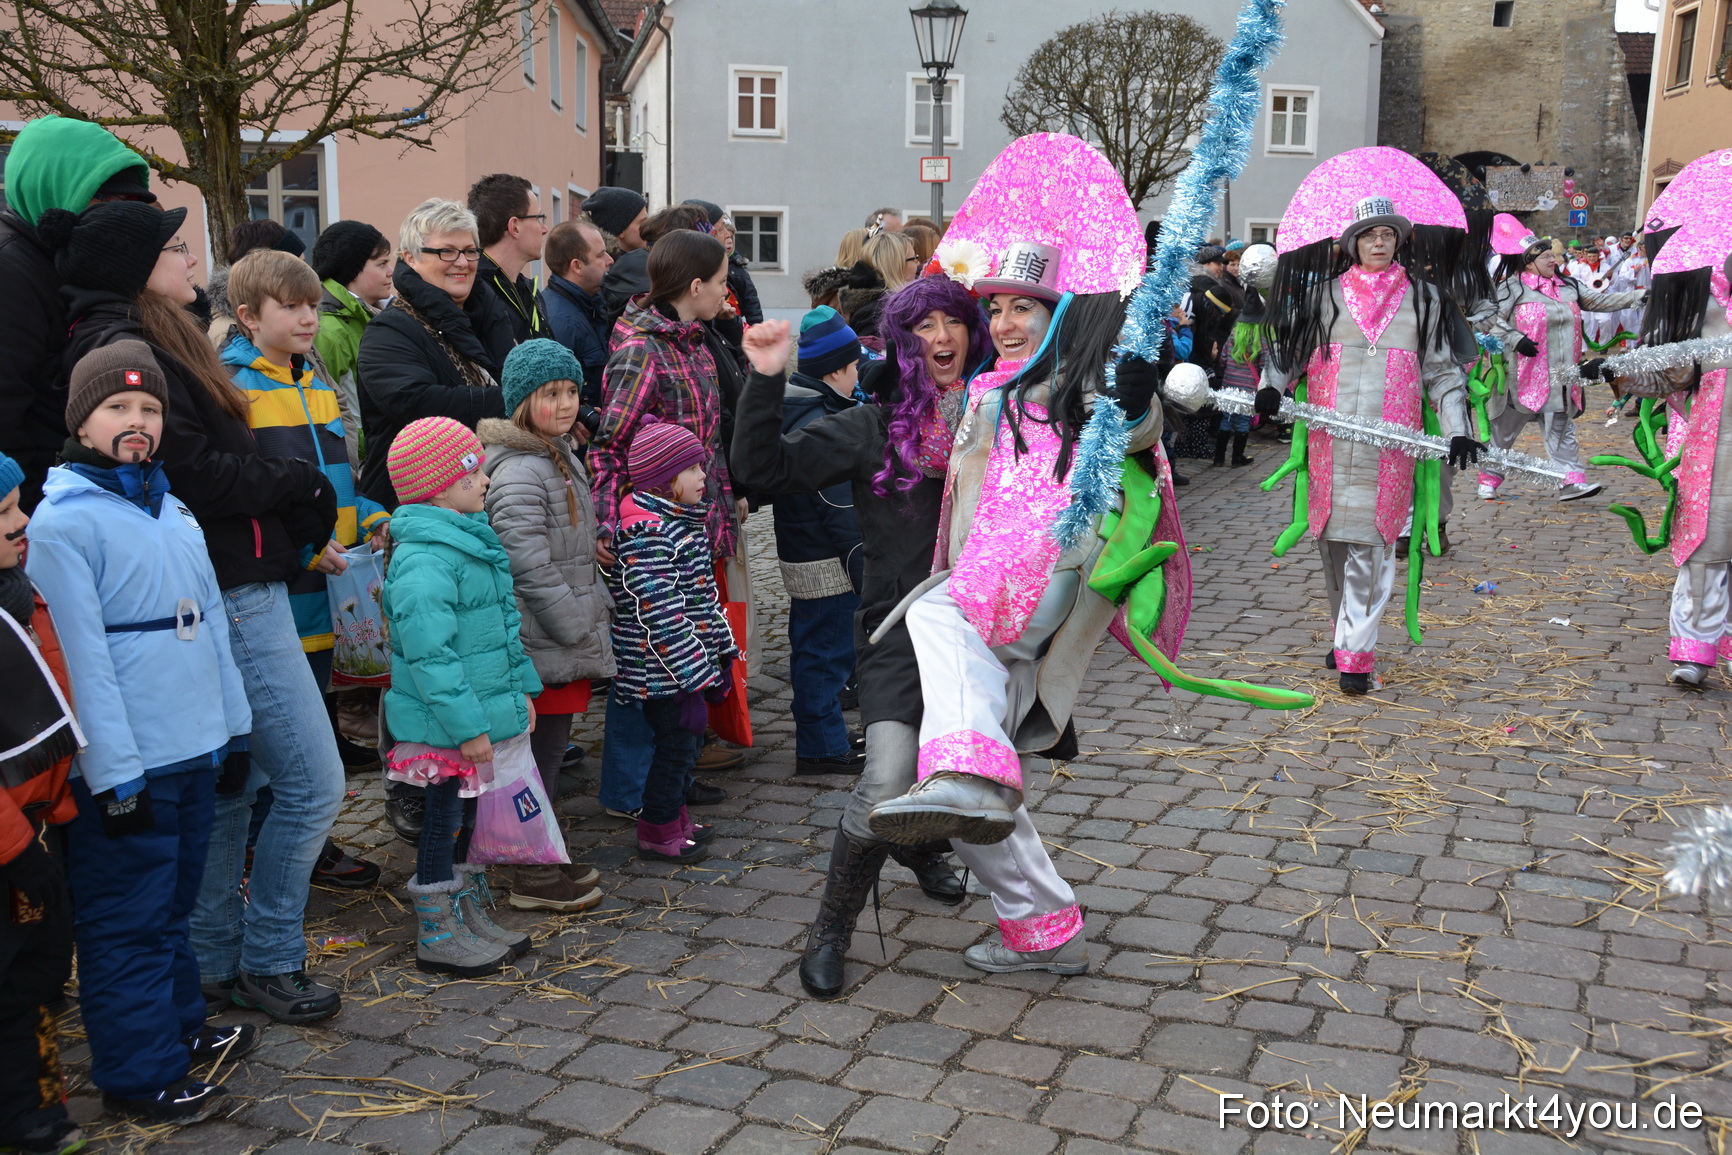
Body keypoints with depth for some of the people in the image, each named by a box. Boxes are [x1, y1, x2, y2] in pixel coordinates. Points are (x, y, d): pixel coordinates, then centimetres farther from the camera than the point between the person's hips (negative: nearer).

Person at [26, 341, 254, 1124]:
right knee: (128, 921, 4)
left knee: (172, 904, 21)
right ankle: (139, 1075, 16)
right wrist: (115, 773, -17)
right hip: (127, 767, -7)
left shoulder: (172, 511, 11)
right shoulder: (63, 521, -12)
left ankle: (179, 1027, 37)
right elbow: (81, 658, -16)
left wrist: (233, 727, 13)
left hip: (195, 751, 7)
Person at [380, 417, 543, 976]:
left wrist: (521, 689, 17)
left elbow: (504, 625, 19)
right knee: (446, 816, 3)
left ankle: (469, 916, 34)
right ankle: (438, 937, 17)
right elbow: (429, 653, -27)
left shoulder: (476, 539, 10)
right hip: (446, 726, -9)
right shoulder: (423, 559, -22)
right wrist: (467, 725, -26)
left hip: (485, 713, 10)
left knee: (465, 813, 20)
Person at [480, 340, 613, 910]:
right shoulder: (518, 470, -19)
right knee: (543, 751, -1)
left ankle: (546, 856, 29)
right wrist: (582, 630, -18)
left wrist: (598, 607, 16)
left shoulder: (560, 455, 14)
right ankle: (533, 878, 10)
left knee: (550, 750, 17)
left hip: (568, 643, 10)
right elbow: (531, 567, -23)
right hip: (544, 646, -10)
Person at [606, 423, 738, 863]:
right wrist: (692, 666, -22)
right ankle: (658, 830, 12)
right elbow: (658, 610, -24)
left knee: (688, 735, 17)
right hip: (662, 666, -10)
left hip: (691, 658, 10)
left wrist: (720, 646, 20)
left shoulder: (682, 520, 12)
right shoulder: (645, 531, -21)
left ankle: (673, 816, 32)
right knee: (677, 737, -2)